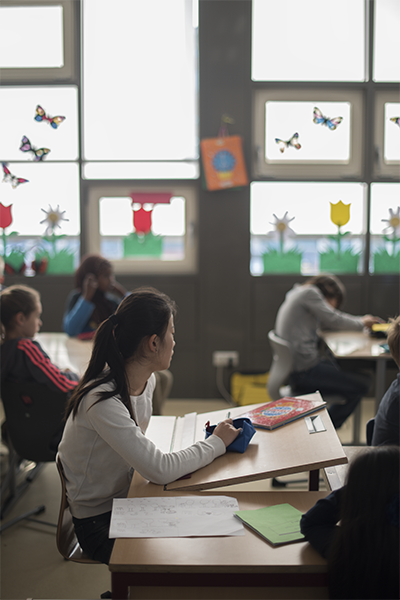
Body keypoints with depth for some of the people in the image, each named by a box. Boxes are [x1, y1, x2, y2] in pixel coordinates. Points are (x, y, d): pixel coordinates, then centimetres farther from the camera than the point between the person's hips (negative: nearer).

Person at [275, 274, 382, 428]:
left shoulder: (298, 294, 21)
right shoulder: (310, 292, -7)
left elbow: (326, 322, 24)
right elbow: (333, 320, -10)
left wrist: (363, 319, 18)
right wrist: (361, 323, 7)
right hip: (304, 371, -11)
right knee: (362, 384, -5)